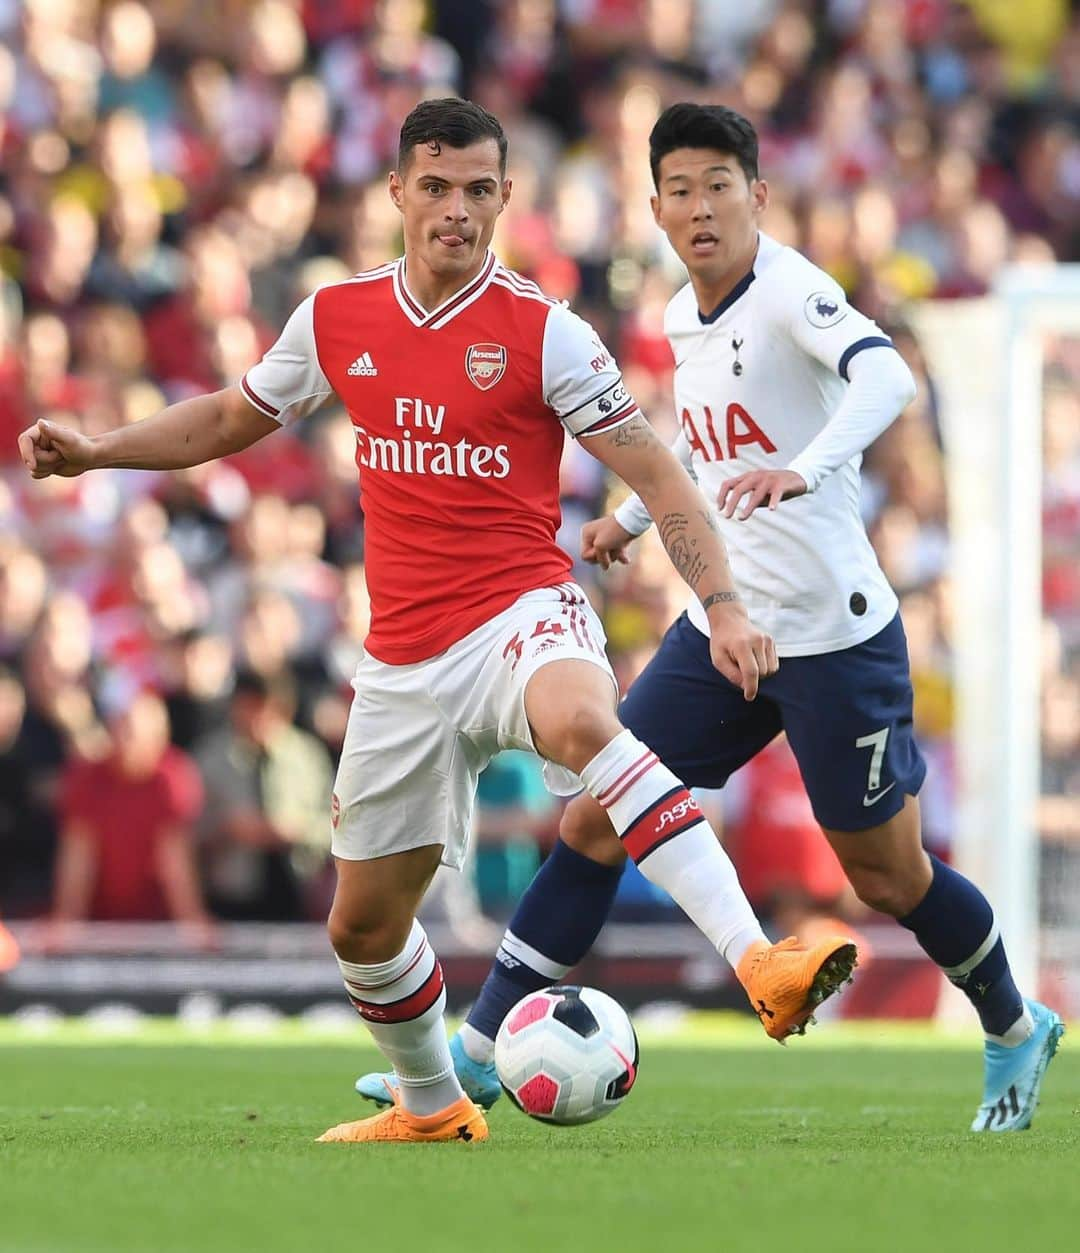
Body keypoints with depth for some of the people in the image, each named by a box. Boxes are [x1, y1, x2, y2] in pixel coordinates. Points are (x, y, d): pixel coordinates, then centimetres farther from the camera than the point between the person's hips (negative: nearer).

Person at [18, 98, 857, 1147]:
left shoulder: (540, 331, -6)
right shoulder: (336, 320, 6)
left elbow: (654, 473, -4)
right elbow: (226, 420, 22)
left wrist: (721, 605, -15)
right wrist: (90, 452, 9)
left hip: (522, 613, -5)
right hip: (404, 659, 5)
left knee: (579, 721, -41)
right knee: (362, 921, 11)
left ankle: (757, 962, -52)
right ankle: (431, 1106, 39)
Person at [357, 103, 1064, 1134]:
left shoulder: (790, 291, -17)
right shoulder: (684, 320, 8)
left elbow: (885, 375, -37)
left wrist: (805, 469, -52)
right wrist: (635, 514, 27)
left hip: (833, 633, -7)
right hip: (718, 626, 7)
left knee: (887, 875, 3)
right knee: (594, 824, 0)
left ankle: (1014, 1031, 30)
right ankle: (478, 1056, 4)